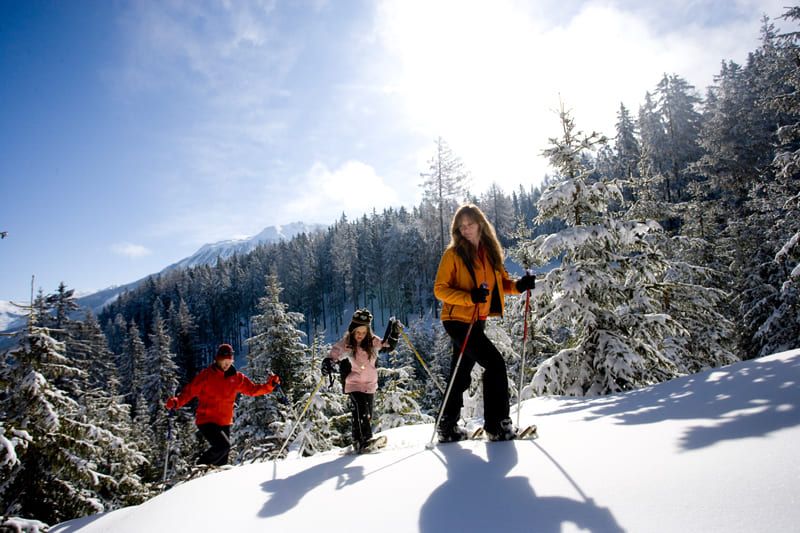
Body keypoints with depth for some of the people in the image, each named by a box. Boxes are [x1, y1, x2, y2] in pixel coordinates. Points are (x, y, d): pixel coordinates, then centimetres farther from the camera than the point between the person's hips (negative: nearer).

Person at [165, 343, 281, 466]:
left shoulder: (237, 377, 6)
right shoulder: (206, 374, -7)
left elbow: (252, 389, 11)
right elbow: (190, 390, -11)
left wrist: (269, 385, -3)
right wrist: (177, 402, -29)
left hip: (224, 423, 5)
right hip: (206, 420, -5)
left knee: (222, 461, 9)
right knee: (223, 445, -24)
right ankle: (200, 468, -3)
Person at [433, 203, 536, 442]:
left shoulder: (490, 251, 8)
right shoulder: (454, 253, -8)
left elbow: (501, 282, 15)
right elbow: (440, 289, -11)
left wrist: (519, 286, -6)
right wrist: (470, 297, -25)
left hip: (477, 321, 7)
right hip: (458, 319, -7)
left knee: (461, 375, 13)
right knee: (495, 362, -14)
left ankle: (447, 426, 26)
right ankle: (497, 424, -4)